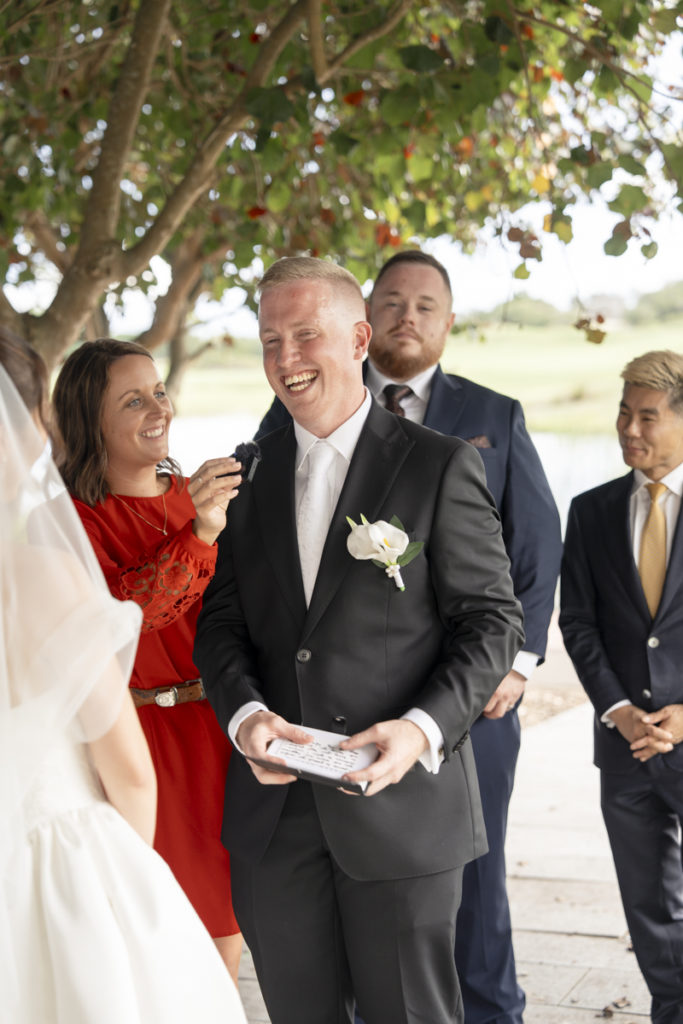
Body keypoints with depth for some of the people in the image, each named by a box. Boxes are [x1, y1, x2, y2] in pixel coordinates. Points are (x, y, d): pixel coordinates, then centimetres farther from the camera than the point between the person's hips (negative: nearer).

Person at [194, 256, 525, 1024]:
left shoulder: (441, 467, -4)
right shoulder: (250, 476, 10)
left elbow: (491, 619, -5)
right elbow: (221, 619, 8)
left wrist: (423, 727, -20)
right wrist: (245, 713, -12)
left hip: (402, 801, -4)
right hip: (273, 809, 4)